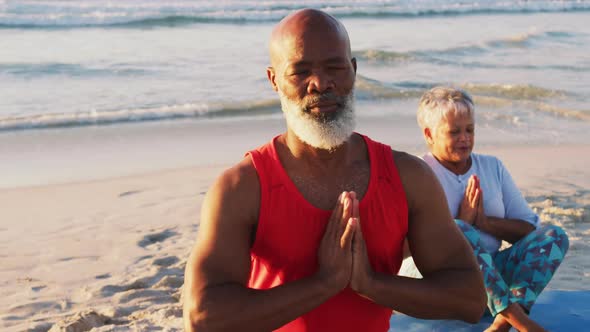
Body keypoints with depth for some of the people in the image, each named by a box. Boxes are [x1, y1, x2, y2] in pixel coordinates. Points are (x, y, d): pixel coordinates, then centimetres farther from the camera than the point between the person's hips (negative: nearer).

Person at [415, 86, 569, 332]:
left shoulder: (493, 167, 16)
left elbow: (529, 229, 9)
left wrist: (486, 222, -9)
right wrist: (462, 220, -15)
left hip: (491, 273, 5)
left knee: (554, 235, -13)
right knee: (457, 230, -34)